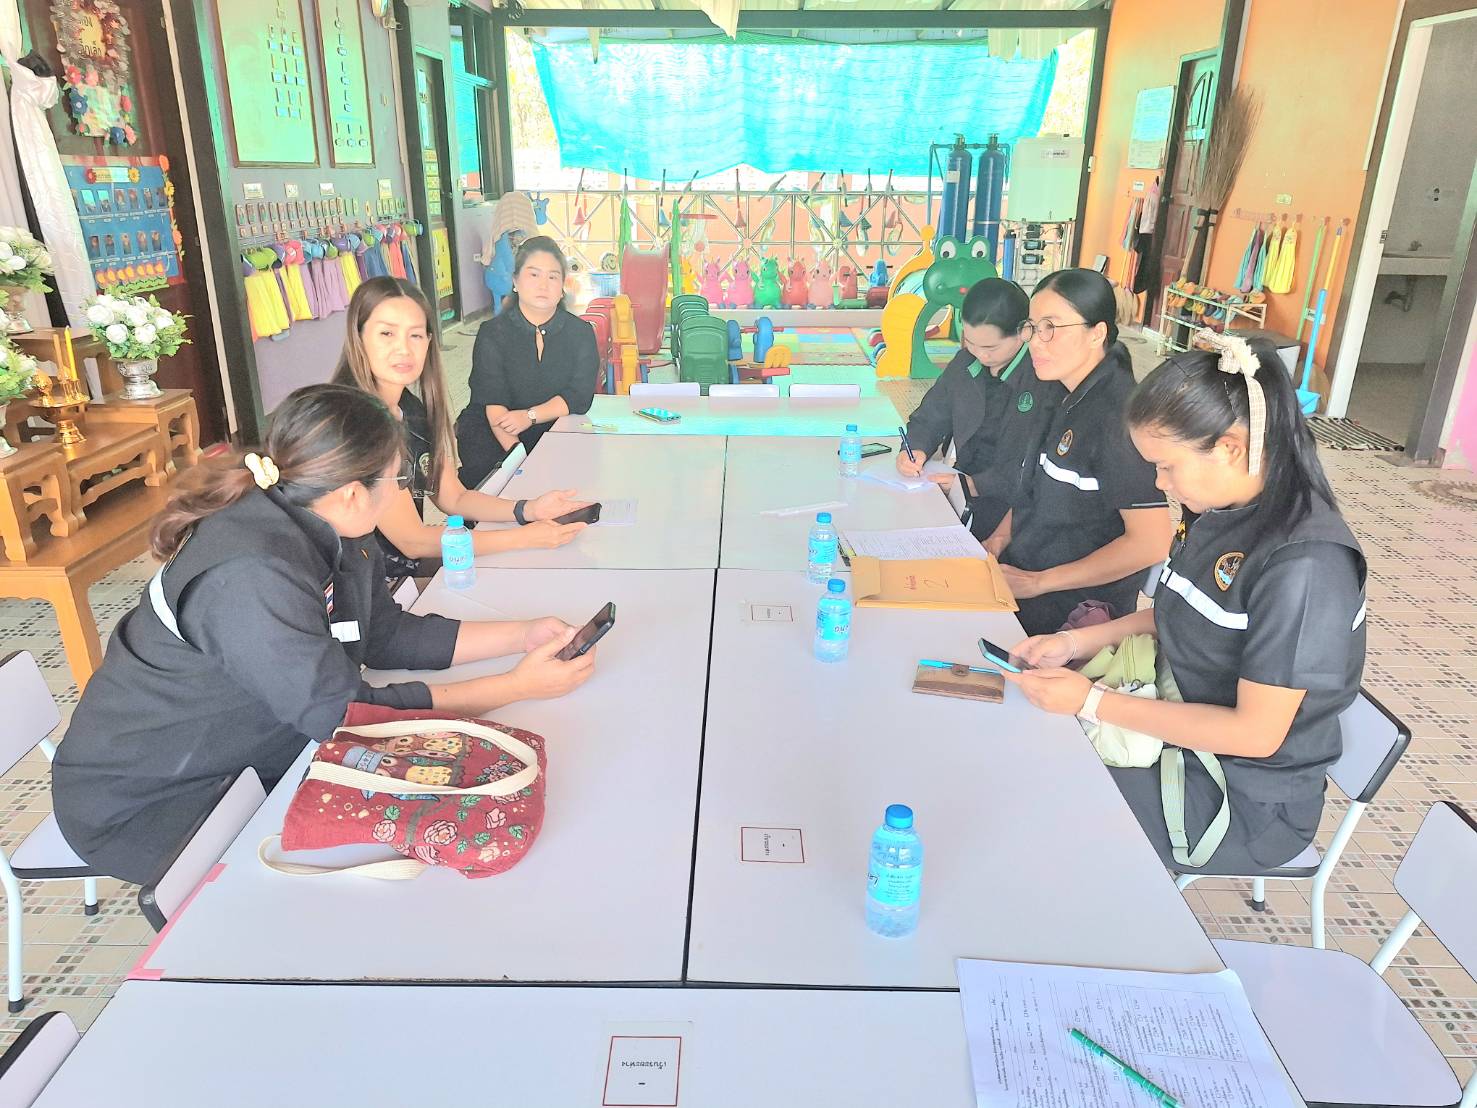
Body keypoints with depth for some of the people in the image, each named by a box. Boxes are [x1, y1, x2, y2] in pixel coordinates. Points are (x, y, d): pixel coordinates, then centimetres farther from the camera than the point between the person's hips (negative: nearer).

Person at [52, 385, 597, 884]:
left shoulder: (329, 532, -7)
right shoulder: (253, 575, -34)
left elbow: (387, 635, 0)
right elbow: (345, 714, -32)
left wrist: (524, 634, -8)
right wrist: (517, 687, -29)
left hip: (241, 767, 8)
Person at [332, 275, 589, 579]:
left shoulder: (410, 406, 3)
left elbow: (453, 497, 7)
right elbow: (413, 541, -21)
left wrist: (528, 510, -10)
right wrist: (524, 537, -20)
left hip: (410, 572, 8)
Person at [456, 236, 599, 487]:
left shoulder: (581, 332, 3)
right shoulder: (492, 333, -3)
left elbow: (579, 397, -6)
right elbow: (494, 405, -14)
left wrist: (530, 416, -21)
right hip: (494, 431, -1)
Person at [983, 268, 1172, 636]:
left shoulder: (1118, 414, -22)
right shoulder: (1072, 398, 5)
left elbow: (1150, 543, -23)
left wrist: (1039, 582, -18)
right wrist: (1000, 538, 2)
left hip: (1075, 612, -8)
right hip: (1020, 572, 8)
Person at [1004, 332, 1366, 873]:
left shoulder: (1302, 565, -28)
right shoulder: (1219, 512, -3)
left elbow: (1255, 733, -25)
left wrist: (1091, 701, -23)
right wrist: (1076, 642, -3)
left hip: (1249, 804, -7)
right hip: (1179, 724, 8)